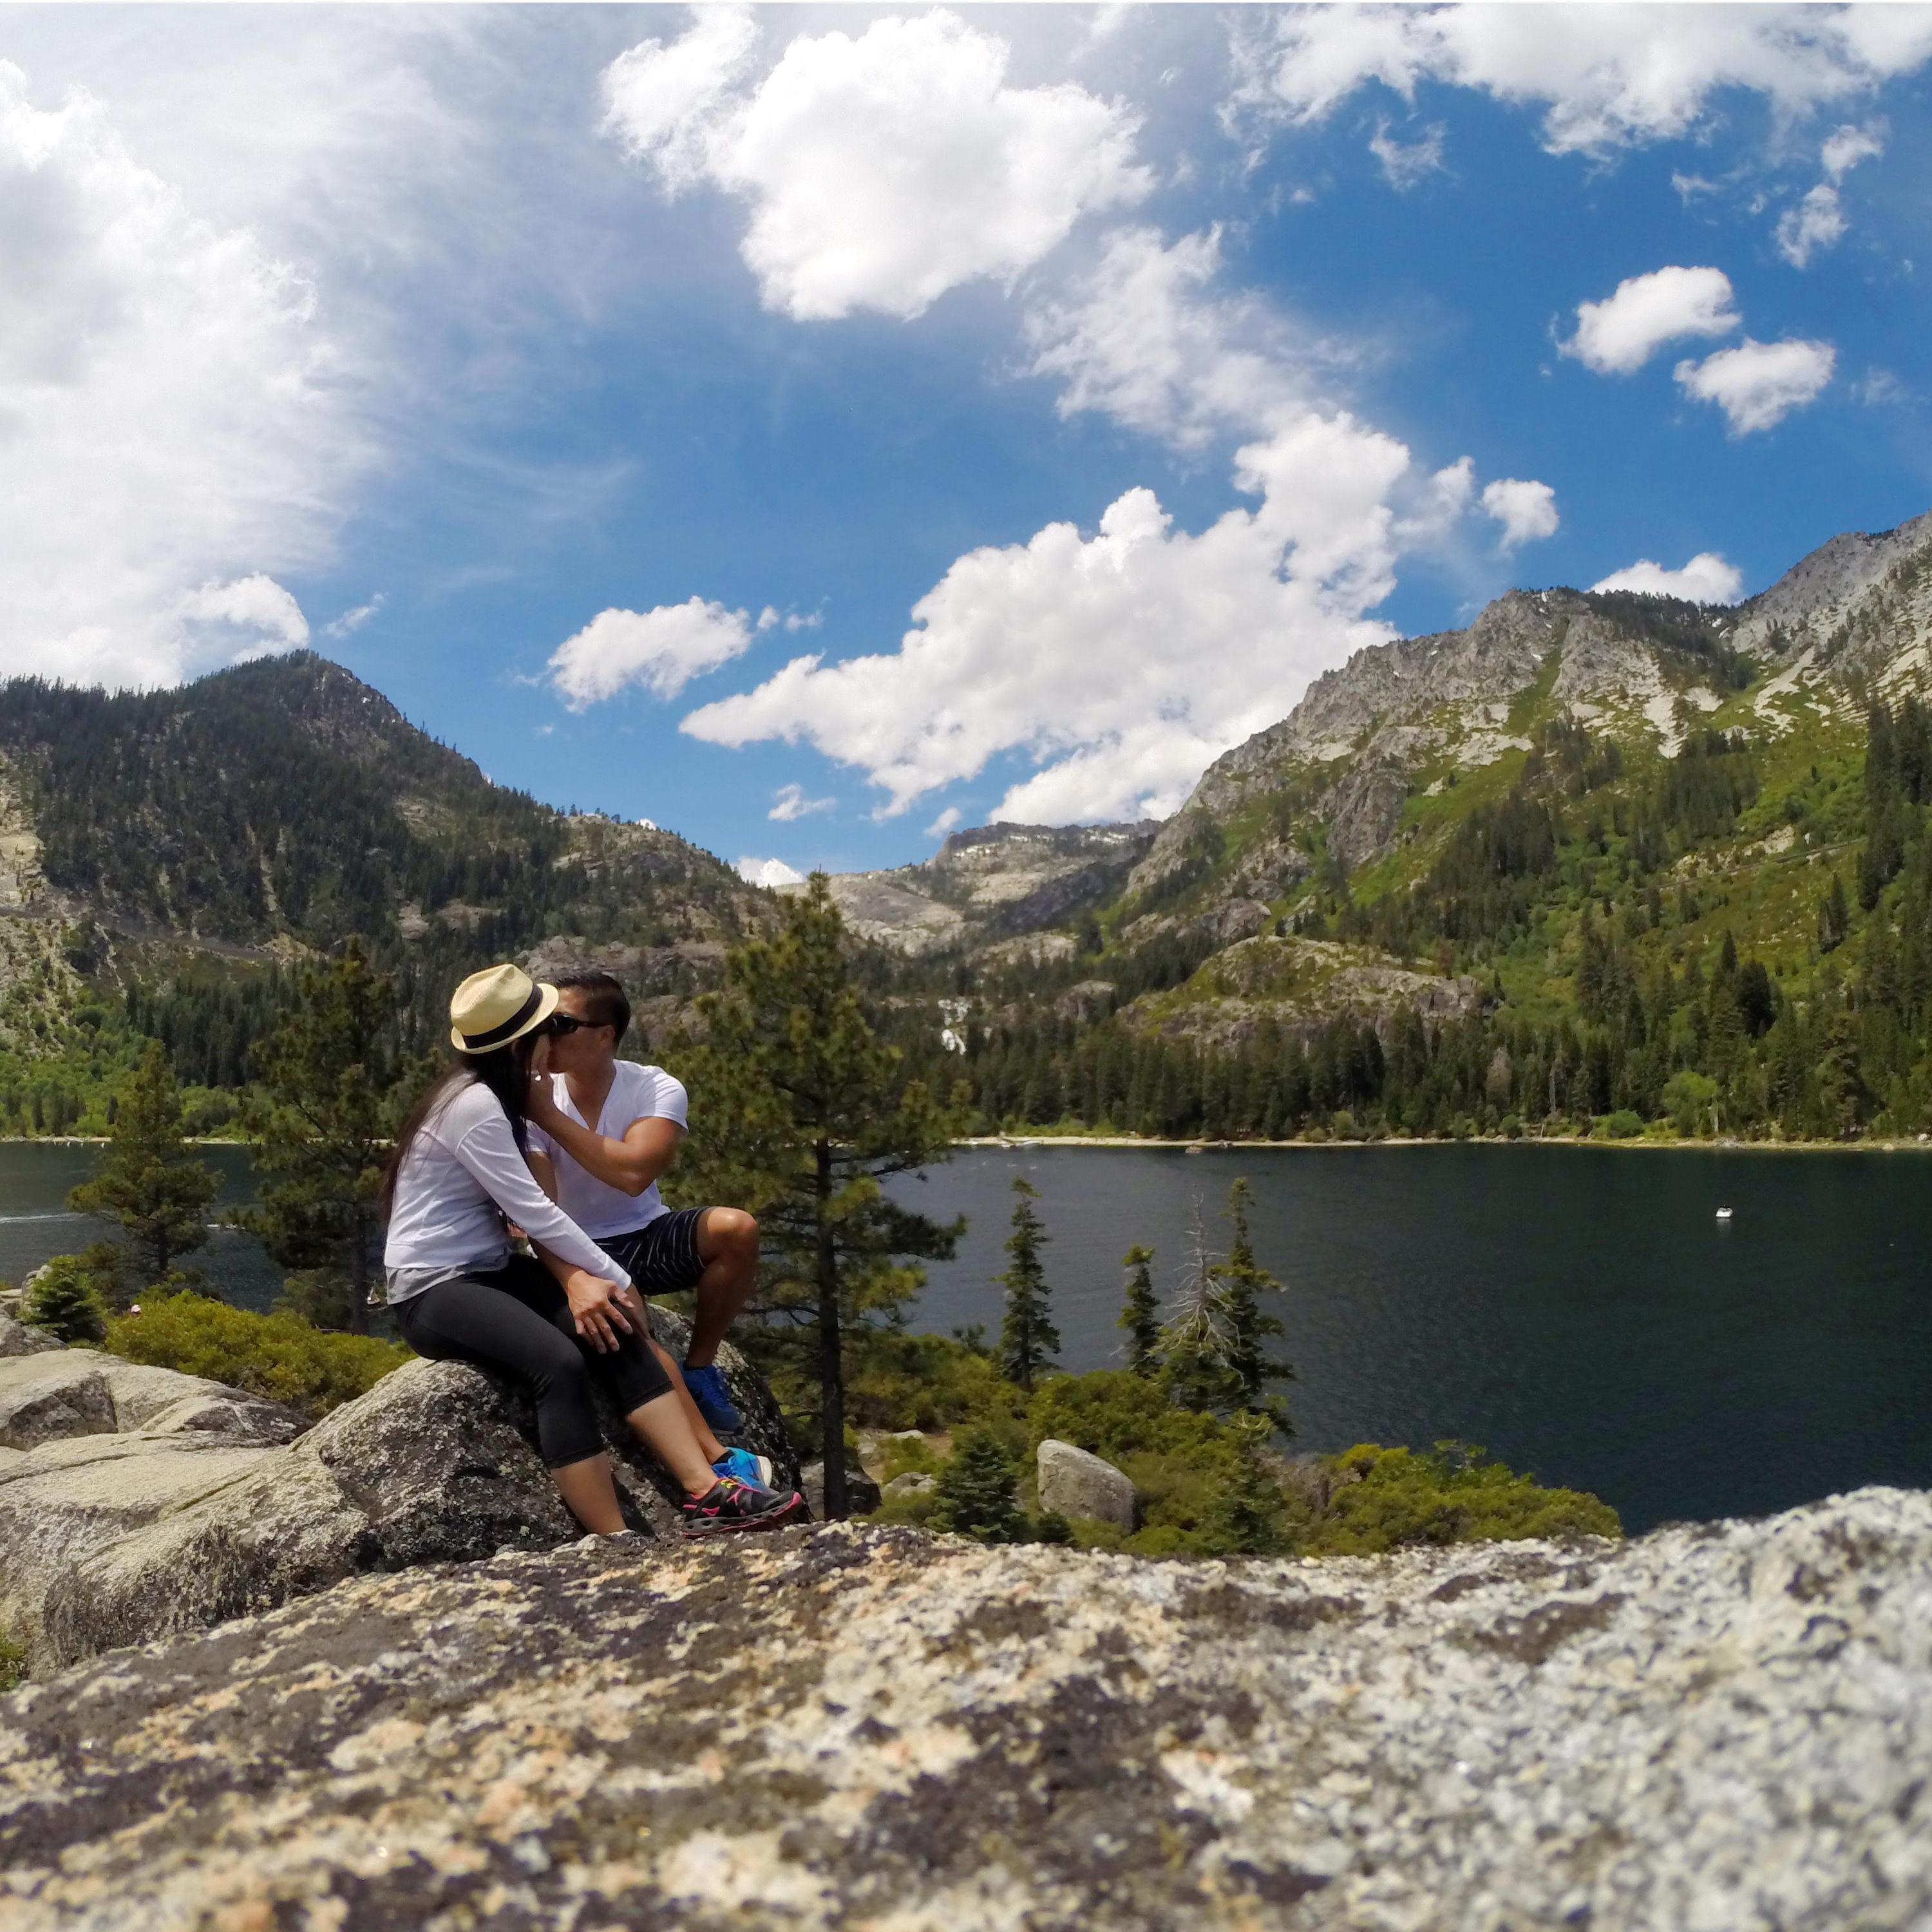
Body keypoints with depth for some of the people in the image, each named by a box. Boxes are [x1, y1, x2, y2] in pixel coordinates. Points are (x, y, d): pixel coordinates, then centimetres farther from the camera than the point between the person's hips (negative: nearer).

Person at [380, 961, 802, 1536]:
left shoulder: (495, 1097, 12)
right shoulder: (474, 1104, -19)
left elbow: (530, 1210, 2)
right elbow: (534, 1212, -19)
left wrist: (575, 1277, -15)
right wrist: (621, 1281, -11)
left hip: (485, 1272, 9)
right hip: (432, 1290, -9)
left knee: (615, 1332, -14)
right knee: (560, 1361, -33)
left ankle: (708, 1494, -20)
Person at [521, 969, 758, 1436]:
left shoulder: (658, 1090, -13)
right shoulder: (531, 1105, -14)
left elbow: (633, 1174, -31)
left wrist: (549, 1116, -27)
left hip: (647, 1236, 2)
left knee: (738, 1229, -26)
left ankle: (698, 1369, -8)